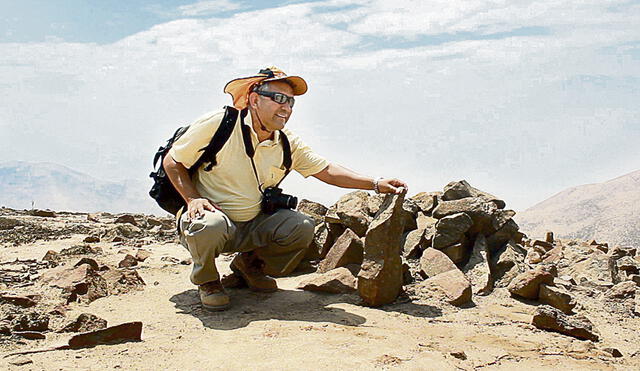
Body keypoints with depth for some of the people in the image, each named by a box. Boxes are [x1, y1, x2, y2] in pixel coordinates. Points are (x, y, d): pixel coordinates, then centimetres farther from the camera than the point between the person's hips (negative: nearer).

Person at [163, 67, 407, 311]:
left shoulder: (288, 144, 0)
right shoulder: (217, 125, -15)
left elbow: (326, 170, 3)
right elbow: (172, 162, -7)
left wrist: (375, 184, -7)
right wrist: (193, 198, -22)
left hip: (251, 224, 5)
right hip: (210, 215, -5)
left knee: (302, 227, -13)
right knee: (211, 225, -39)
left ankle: (250, 264, 14)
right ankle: (206, 280, -4)